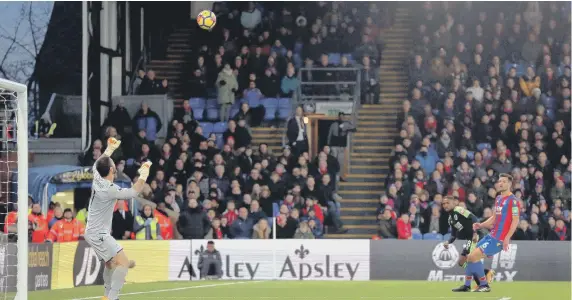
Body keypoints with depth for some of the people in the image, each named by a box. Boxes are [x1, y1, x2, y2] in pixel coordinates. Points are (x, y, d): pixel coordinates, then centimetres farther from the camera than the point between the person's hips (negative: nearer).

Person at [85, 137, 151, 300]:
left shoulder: (97, 179, 1)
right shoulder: (110, 189, -24)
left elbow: (98, 164, 23)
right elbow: (134, 192, -20)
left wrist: (110, 149, 31)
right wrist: (144, 174, -11)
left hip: (93, 232, 10)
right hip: (99, 234, -10)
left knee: (111, 263, 26)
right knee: (123, 263, -18)